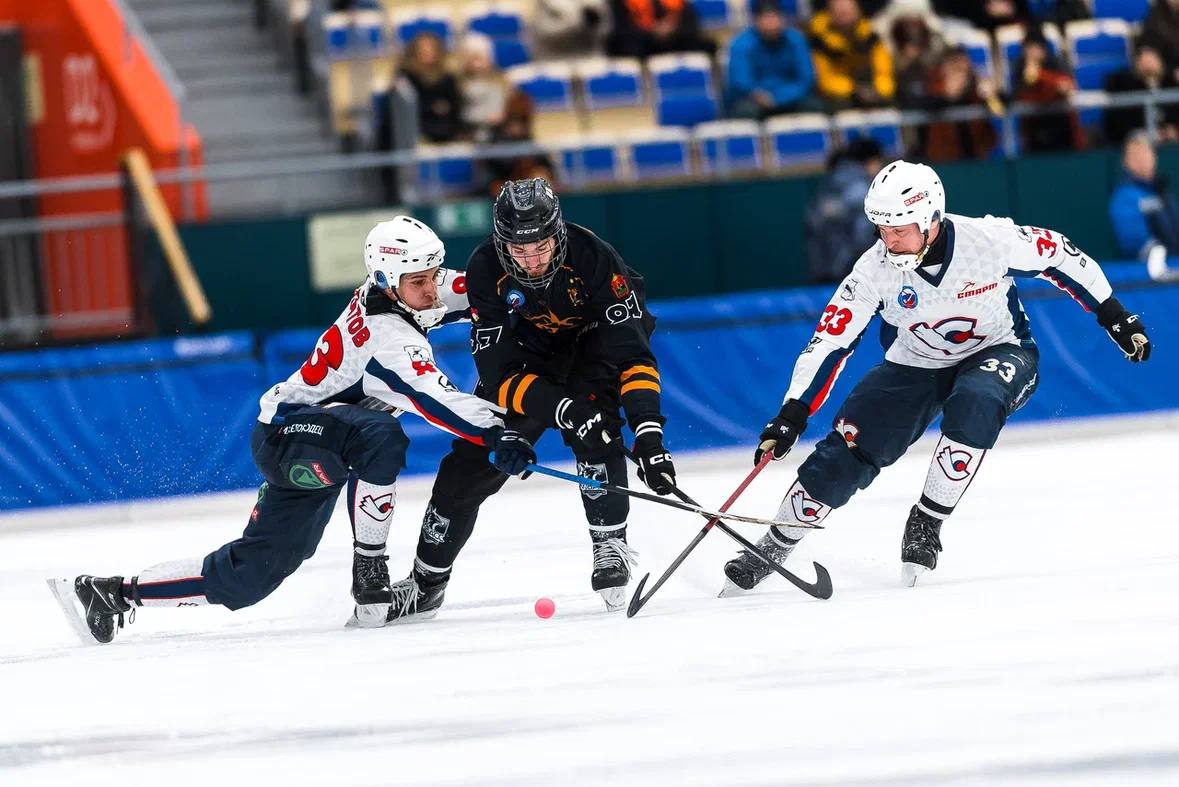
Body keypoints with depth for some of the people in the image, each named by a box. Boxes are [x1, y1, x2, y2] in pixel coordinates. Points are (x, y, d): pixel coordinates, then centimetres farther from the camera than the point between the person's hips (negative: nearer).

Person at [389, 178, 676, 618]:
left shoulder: (592, 258, -35)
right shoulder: (485, 271, -30)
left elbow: (633, 355, -36)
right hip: (528, 353, 2)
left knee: (594, 423, -32)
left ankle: (610, 544, -19)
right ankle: (426, 582, 15)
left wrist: (649, 436, -46)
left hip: (600, 332, -2)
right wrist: (562, 409, -45)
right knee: (473, 461, -2)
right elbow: (501, 374, -29)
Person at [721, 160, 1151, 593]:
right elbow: (830, 341, -18)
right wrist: (791, 416, -23)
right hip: (915, 363, 2)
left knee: (974, 404, -36)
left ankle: (926, 523, -20)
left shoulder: (990, 239, -28)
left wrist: (1114, 315, -6)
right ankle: (772, 547, 8)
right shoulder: (876, 268, -22)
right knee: (849, 450, -10)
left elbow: (1059, 255, -12)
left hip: (997, 351, -2)